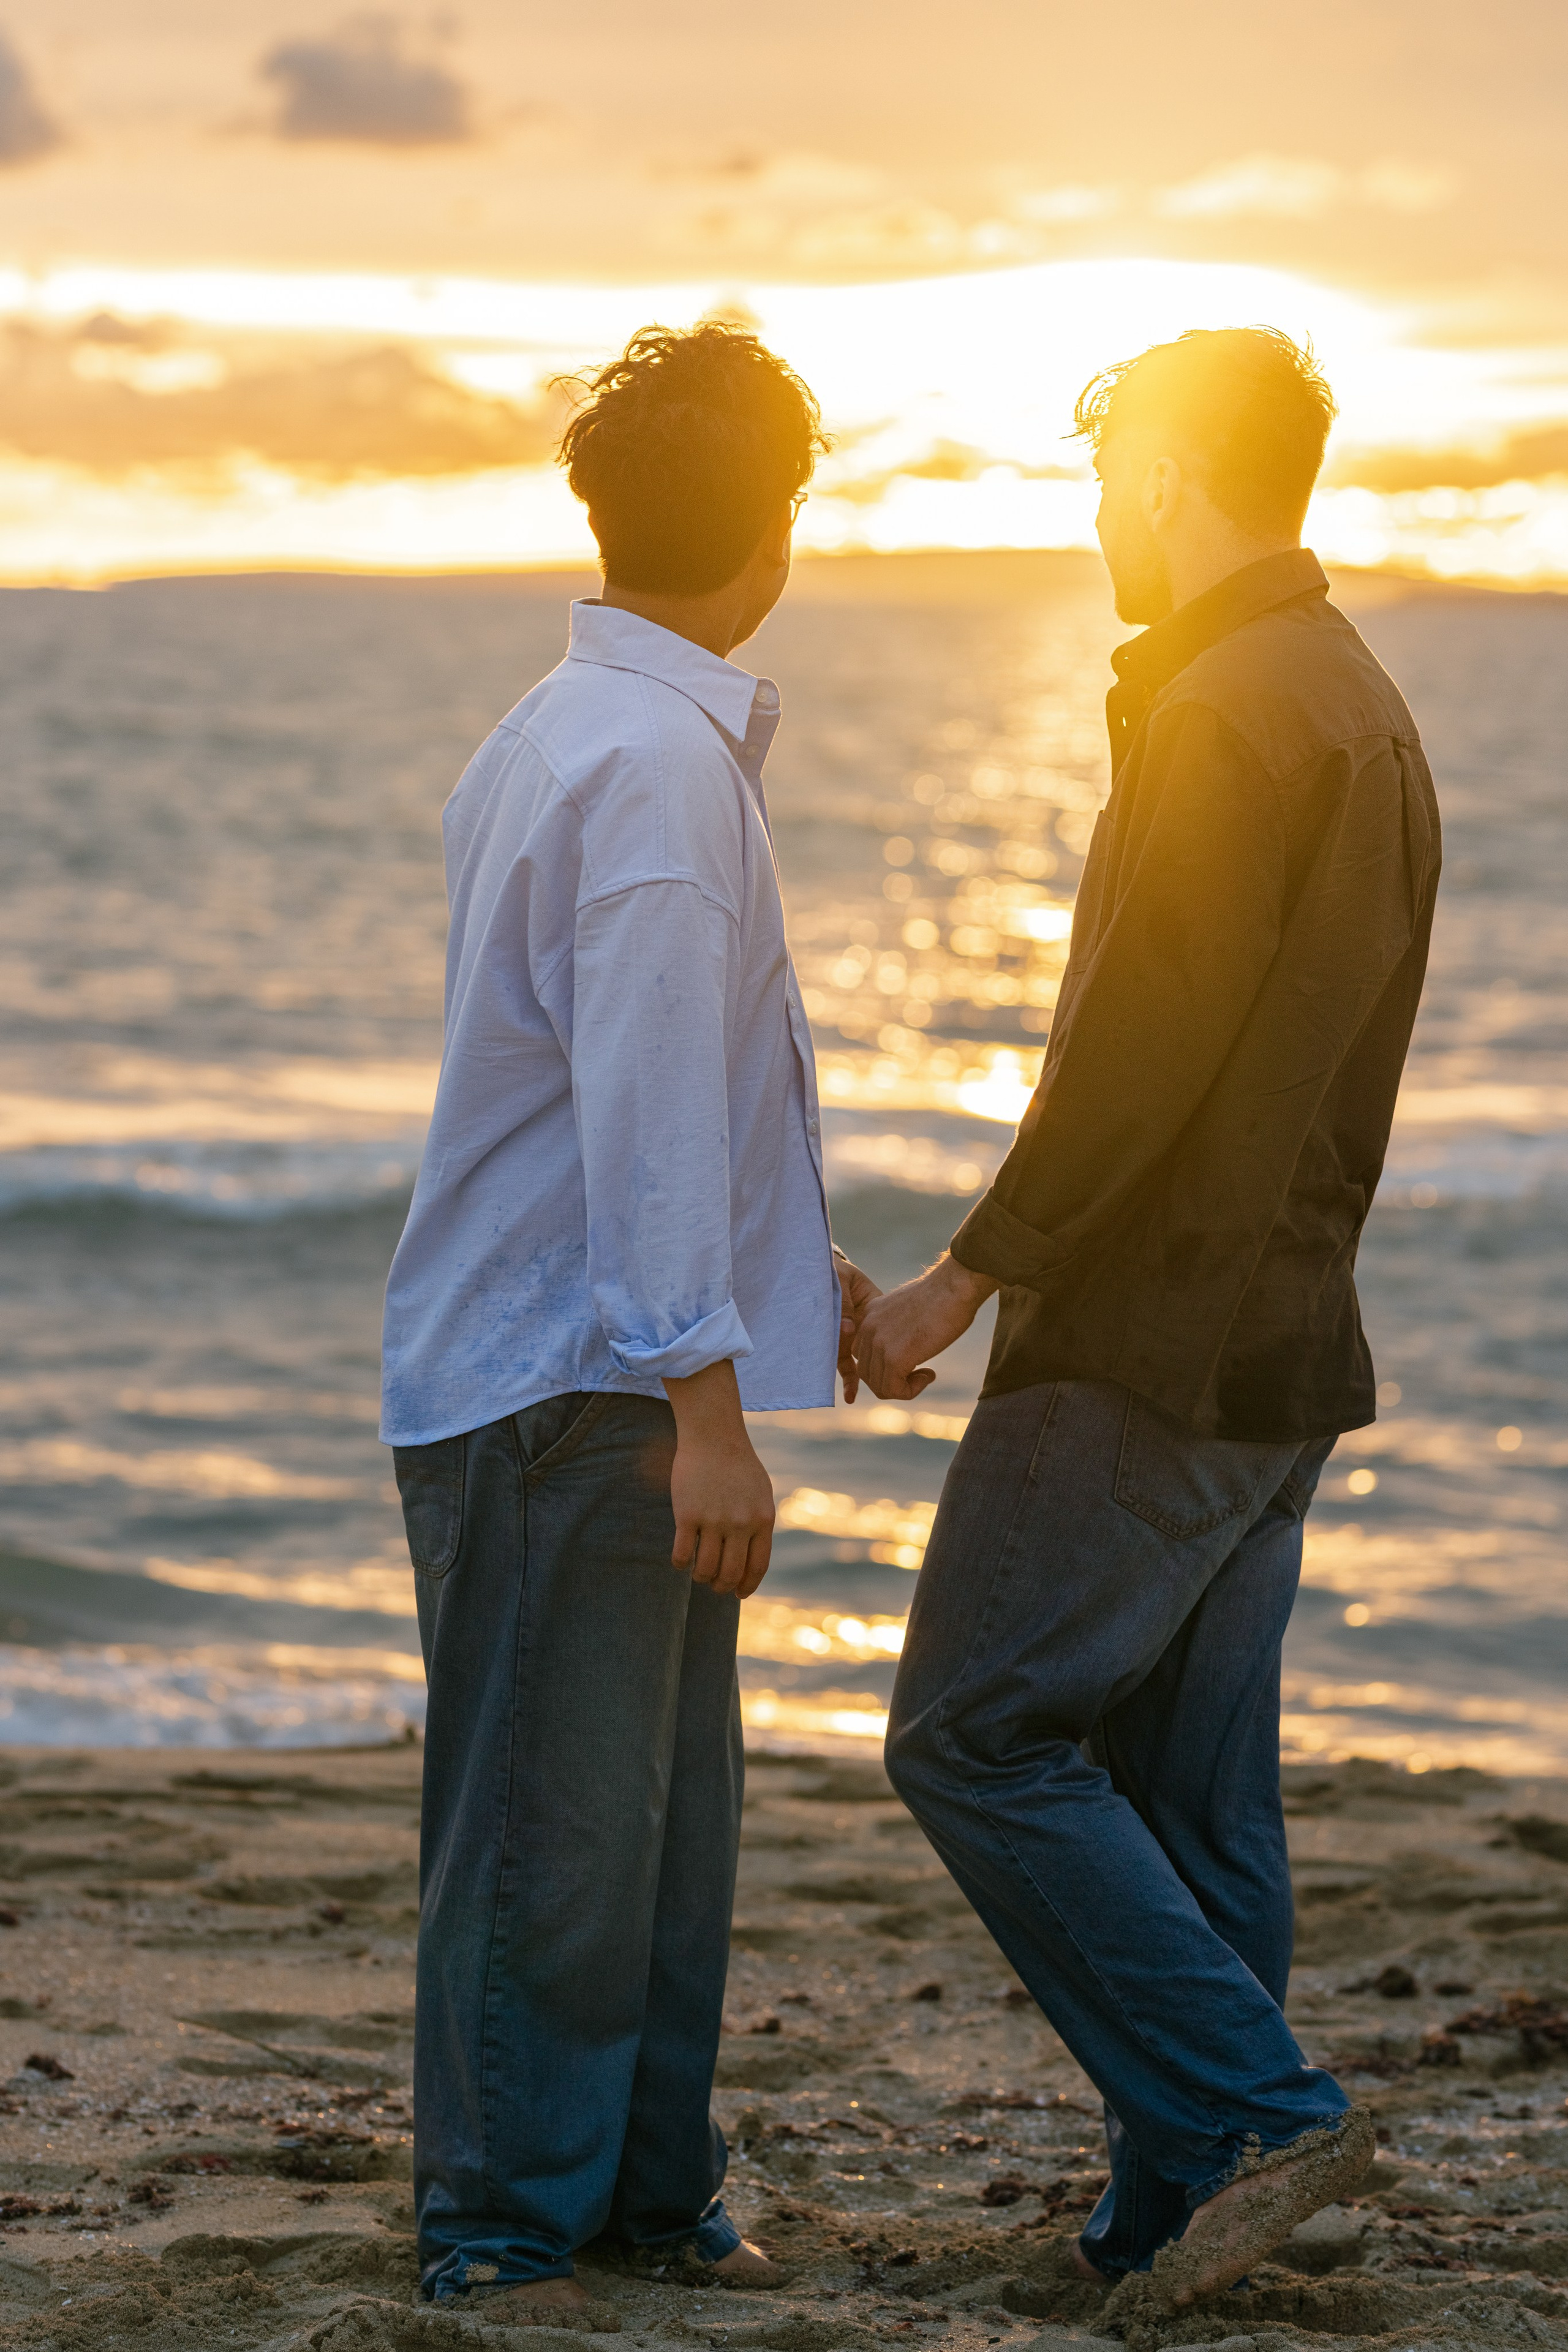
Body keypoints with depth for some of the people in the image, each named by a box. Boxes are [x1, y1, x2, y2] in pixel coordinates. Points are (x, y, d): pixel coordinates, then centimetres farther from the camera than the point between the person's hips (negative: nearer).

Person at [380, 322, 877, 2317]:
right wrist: (706, 1399, -22)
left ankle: (651, 2185, 22)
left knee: (670, 1803, 14)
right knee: (552, 1824, -3)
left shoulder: (550, 737, 15)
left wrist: (782, 1258, 31)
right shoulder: (654, 765, -17)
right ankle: (497, 2228, 6)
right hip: (563, 1383, -10)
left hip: (609, 1372, 10)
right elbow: (645, 1104, -22)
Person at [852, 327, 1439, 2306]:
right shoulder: (1363, 711, 15)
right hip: (1283, 1338, 10)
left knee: (977, 1734, -4)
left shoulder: (1226, 715, -16)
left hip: (1151, 1334, -10)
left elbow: (1147, 1046, -21)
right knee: (1186, 1789, 11)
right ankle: (1174, 2215, 14)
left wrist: (967, 1276, -14)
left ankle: (1247, 2108, -7)